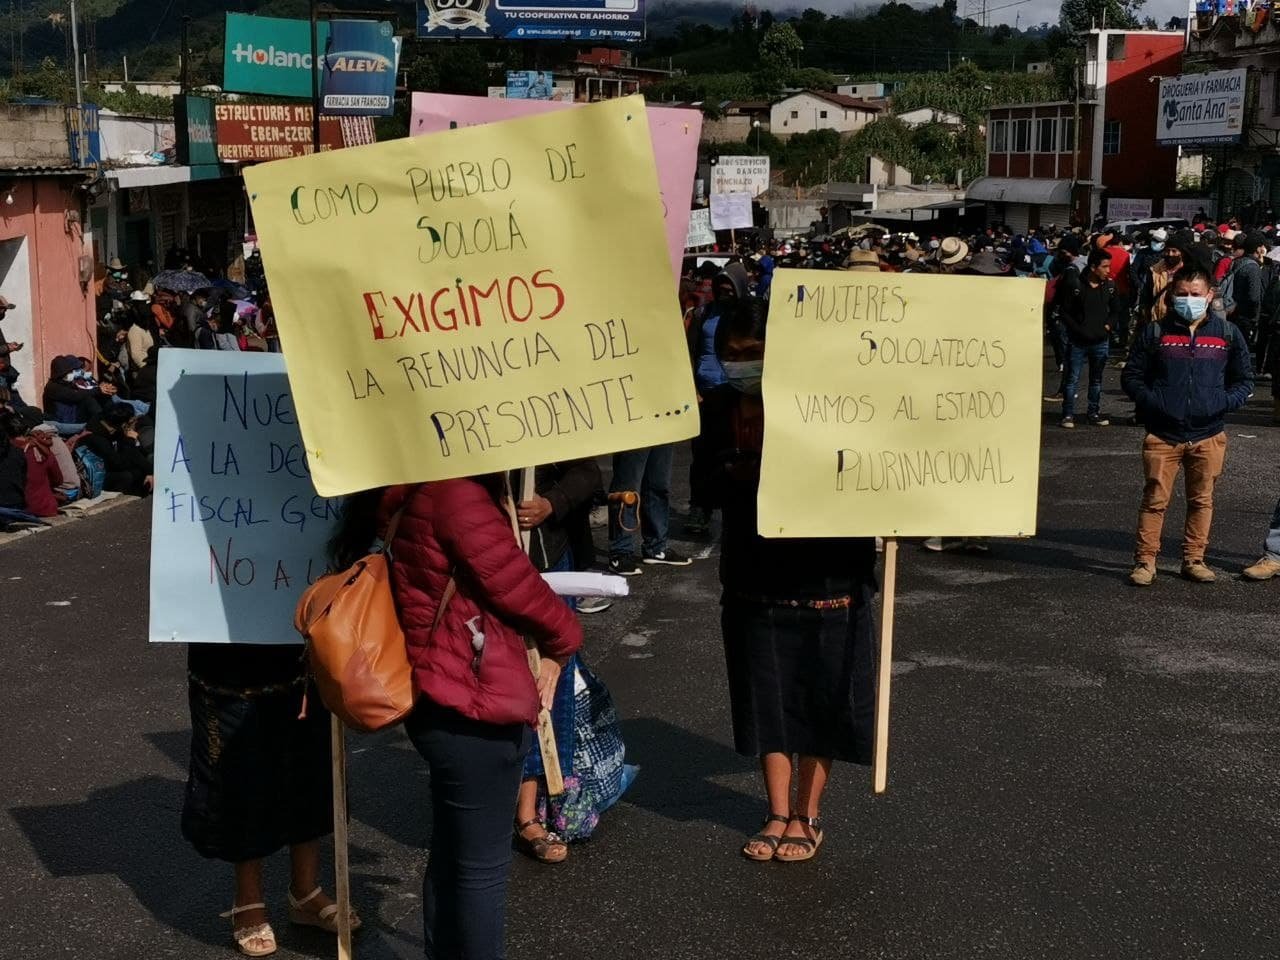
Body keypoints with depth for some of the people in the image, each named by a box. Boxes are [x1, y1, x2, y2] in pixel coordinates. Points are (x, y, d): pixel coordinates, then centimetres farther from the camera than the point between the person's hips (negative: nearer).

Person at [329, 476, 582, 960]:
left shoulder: (413, 495, 9)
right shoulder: (454, 491, -22)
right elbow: (513, 583, -16)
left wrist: (541, 648, 4)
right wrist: (562, 639, 3)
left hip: (444, 702, 10)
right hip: (472, 709, -10)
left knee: (451, 859, 21)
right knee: (481, 867, 4)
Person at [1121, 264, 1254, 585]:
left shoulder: (1228, 333, 5)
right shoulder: (1155, 332, 2)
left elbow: (1244, 379, 13)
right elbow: (1131, 375, 6)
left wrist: (1225, 403, -6)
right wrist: (1150, 402, -10)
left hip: (1208, 435, 2)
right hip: (1162, 435, -2)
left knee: (1201, 500, 10)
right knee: (1155, 499, 0)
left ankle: (1194, 559, 21)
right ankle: (1145, 561, 7)